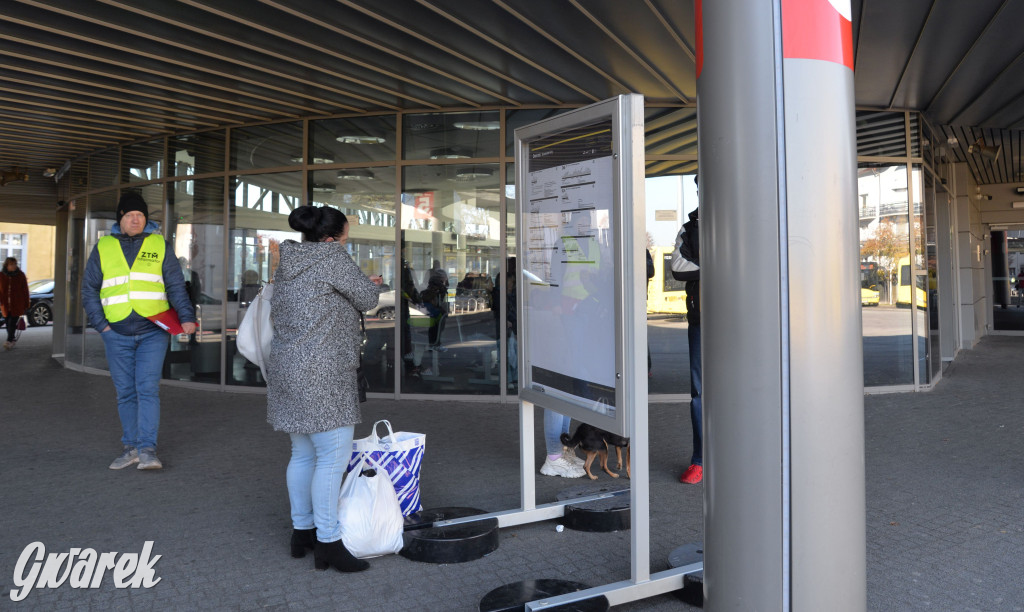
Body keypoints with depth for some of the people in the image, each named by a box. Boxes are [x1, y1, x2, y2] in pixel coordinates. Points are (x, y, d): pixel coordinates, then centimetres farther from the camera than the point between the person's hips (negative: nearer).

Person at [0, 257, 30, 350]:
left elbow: (25, 291, 2)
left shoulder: (20, 275, 0)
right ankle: (13, 338, 27)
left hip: (17, 304, -3)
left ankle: (9, 341, -11)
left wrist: (26, 304, 1)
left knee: (12, 322, -10)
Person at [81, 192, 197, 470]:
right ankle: (130, 447, 18)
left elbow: (176, 285, 3)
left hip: (153, 331, -2)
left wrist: (186, 316, -11)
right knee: (125, 392, 8)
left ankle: (148, 449, -8)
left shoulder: (160, 245, 6)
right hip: (117, 334, 2)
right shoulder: (103, 248, 9)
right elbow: (89, 289, 11)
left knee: (148, 388, -10)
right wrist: (101, 324, 0)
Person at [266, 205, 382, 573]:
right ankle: (328, 543, 0)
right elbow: (367, 299, -5)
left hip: (288, 368, 10)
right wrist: (372, 285, 19)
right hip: (321, 373, -10)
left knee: (303, 454, 15)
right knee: (334, 456, -5)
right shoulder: (331, 257, -9)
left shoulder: (287, 263, 16)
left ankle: (302, 531, 25)